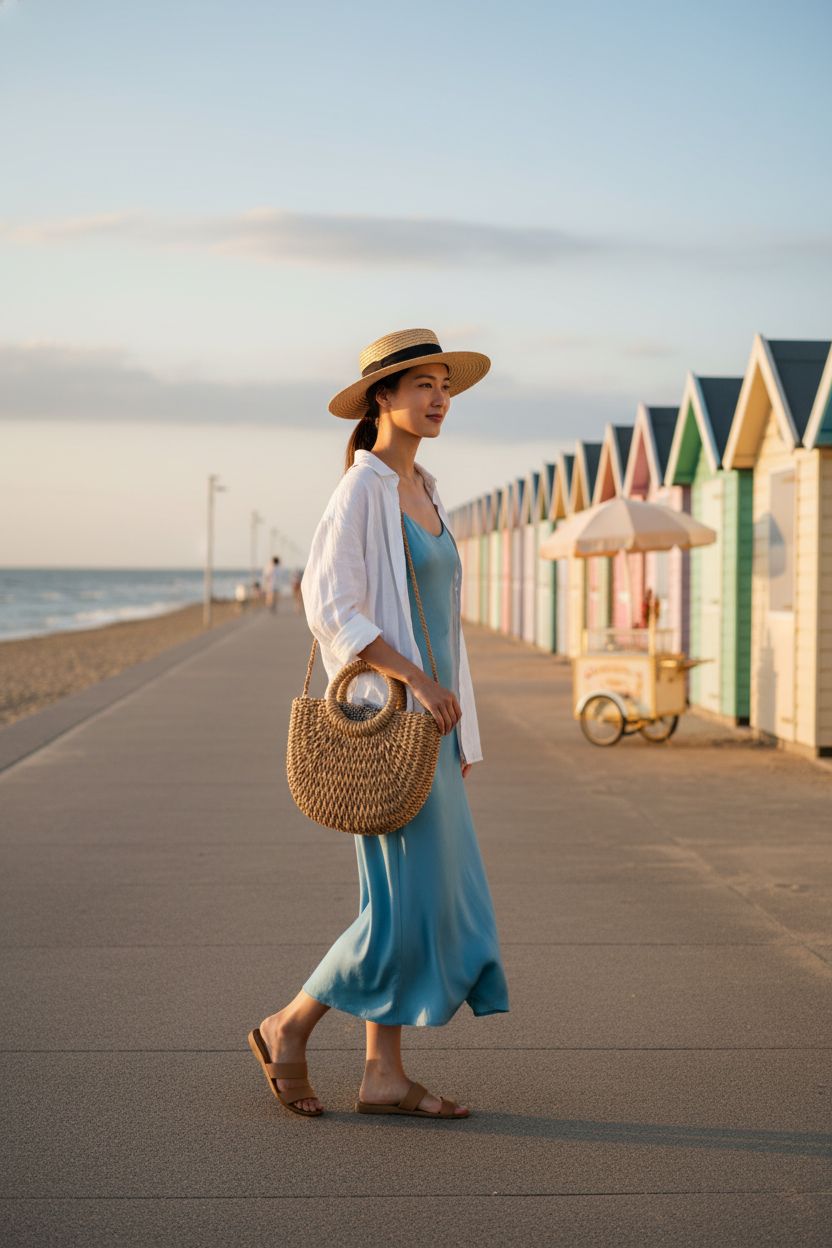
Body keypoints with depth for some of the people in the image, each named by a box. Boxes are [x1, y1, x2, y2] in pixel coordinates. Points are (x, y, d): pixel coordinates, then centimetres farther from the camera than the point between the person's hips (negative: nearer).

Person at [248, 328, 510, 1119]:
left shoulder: (421, 492, 16)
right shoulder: (361, 488, -11)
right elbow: (329, 608, -18)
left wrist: (456, 729, 18)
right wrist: (417, 682, -22)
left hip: (425, 719, 9)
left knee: (424, 897, 7)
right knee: (408, 903, -8)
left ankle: (383, 1075, 12)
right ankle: (287, 1029, 8)